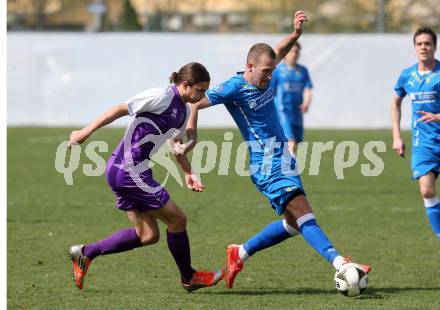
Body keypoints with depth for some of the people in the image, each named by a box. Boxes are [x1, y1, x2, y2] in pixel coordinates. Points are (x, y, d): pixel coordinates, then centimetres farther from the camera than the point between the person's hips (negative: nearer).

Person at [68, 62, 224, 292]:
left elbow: (176, 144, 25)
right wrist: (86, 132, -15)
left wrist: (188, 173, 13)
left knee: (147, 235, 11)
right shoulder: (162, 97, -16)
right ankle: (188, 278, 16)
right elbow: (120, 109, -16)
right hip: (129, 171, -10)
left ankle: (85, 252, 15)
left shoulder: (183, 111, 13)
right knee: (177, 219, -1)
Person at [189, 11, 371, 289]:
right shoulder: (235, 87, -11)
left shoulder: (263, 79, 10)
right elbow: (195, 102, -8)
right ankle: (340, 264, -37)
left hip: (283, 161, 10)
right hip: (268, 167, -10)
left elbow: (279, 52, 29)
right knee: (303, 215, -23)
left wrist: (296, 33, 11)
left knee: (294, 224, 10)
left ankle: (240, 254, 22)